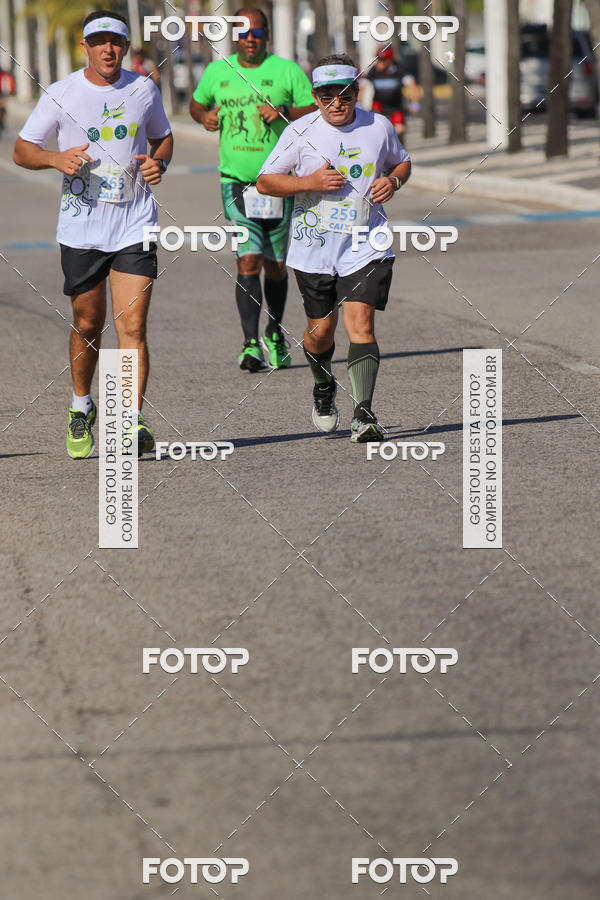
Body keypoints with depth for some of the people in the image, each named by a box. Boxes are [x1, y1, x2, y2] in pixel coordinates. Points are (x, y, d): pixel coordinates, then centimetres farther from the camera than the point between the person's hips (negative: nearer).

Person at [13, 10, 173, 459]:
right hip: (81, 227, 0)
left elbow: (163, 136, 21)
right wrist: (57, 159, -16)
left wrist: (160, 162, -2)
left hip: (134, 226, 0)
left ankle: (131, 423, -13)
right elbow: (22, 150, 4)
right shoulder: (61, 94, -1)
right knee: (88, 325, 10)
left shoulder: (143, 90, 5)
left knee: (132, 326, -11)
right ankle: (81, 408, 34)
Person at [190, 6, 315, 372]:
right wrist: (205, 115, 3)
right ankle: (251, 344, -18)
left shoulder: (287, 70, 0)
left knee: (276, 266, 9)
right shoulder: (217, 71, 7)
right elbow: (197, 103, 25)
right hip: (236, 181, 0)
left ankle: (275, 335, 31)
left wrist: (285, 114, -17)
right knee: (248, 261, -14)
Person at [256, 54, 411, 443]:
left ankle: (364, 413, -19)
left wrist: (393, 181, -3)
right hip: (315, 245, 0)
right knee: (321, 329, 9)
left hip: (366, 245, 0)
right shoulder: (300, 133, -4)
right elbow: (265, 181, -1)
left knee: (360, 321, -15)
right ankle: (324, 389, 41)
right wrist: (310, 183, -16)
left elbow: (402, 162, 20)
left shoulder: (379, 126, 2)